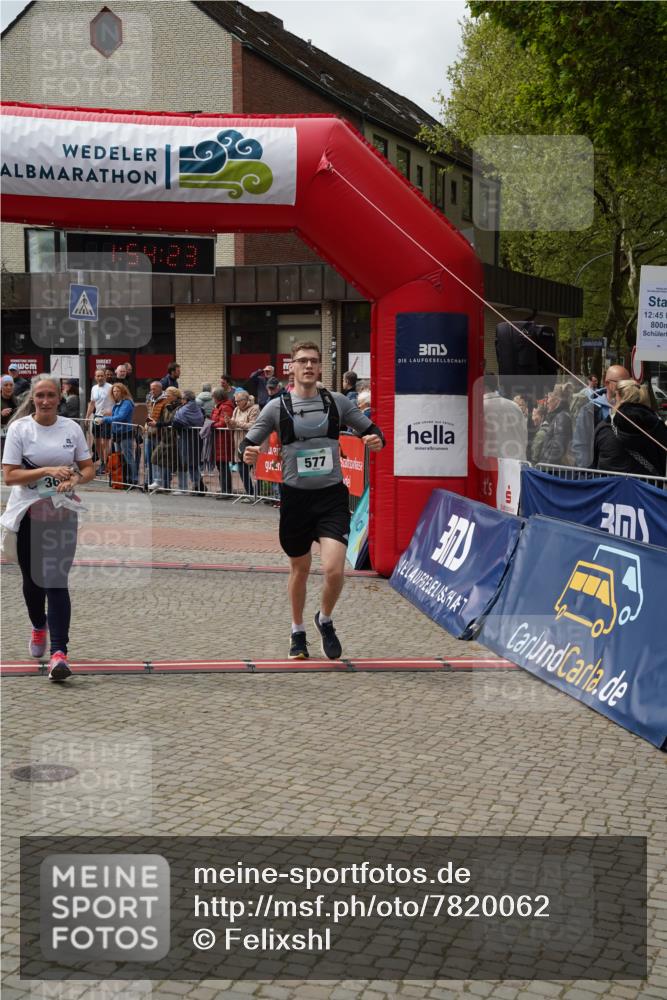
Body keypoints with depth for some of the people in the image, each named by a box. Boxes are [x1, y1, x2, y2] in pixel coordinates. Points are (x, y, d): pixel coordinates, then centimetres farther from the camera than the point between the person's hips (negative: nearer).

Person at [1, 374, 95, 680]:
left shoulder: (72, 428, 3)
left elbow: (89, 468, 9)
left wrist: (75, 478, -13)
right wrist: (48, 471, -21)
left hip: (62, 512, 0)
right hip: (27, 513, 0)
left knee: (57, 580, -11)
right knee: (32, 579, 13)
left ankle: (59, 652, -15)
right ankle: (39, 626, 44)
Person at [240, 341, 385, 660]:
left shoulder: (337, 401, 2)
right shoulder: (277, 406, 0)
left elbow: (371, 430, 9)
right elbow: (248, 443, 3)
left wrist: (376, 440, -15)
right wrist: (247, 453, -20)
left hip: (332, 495, 0)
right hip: (295, 496, 0)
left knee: (334, 570, -15)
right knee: (299, 569, 14)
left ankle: (325, 620, 16)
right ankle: (297, 632, 36)